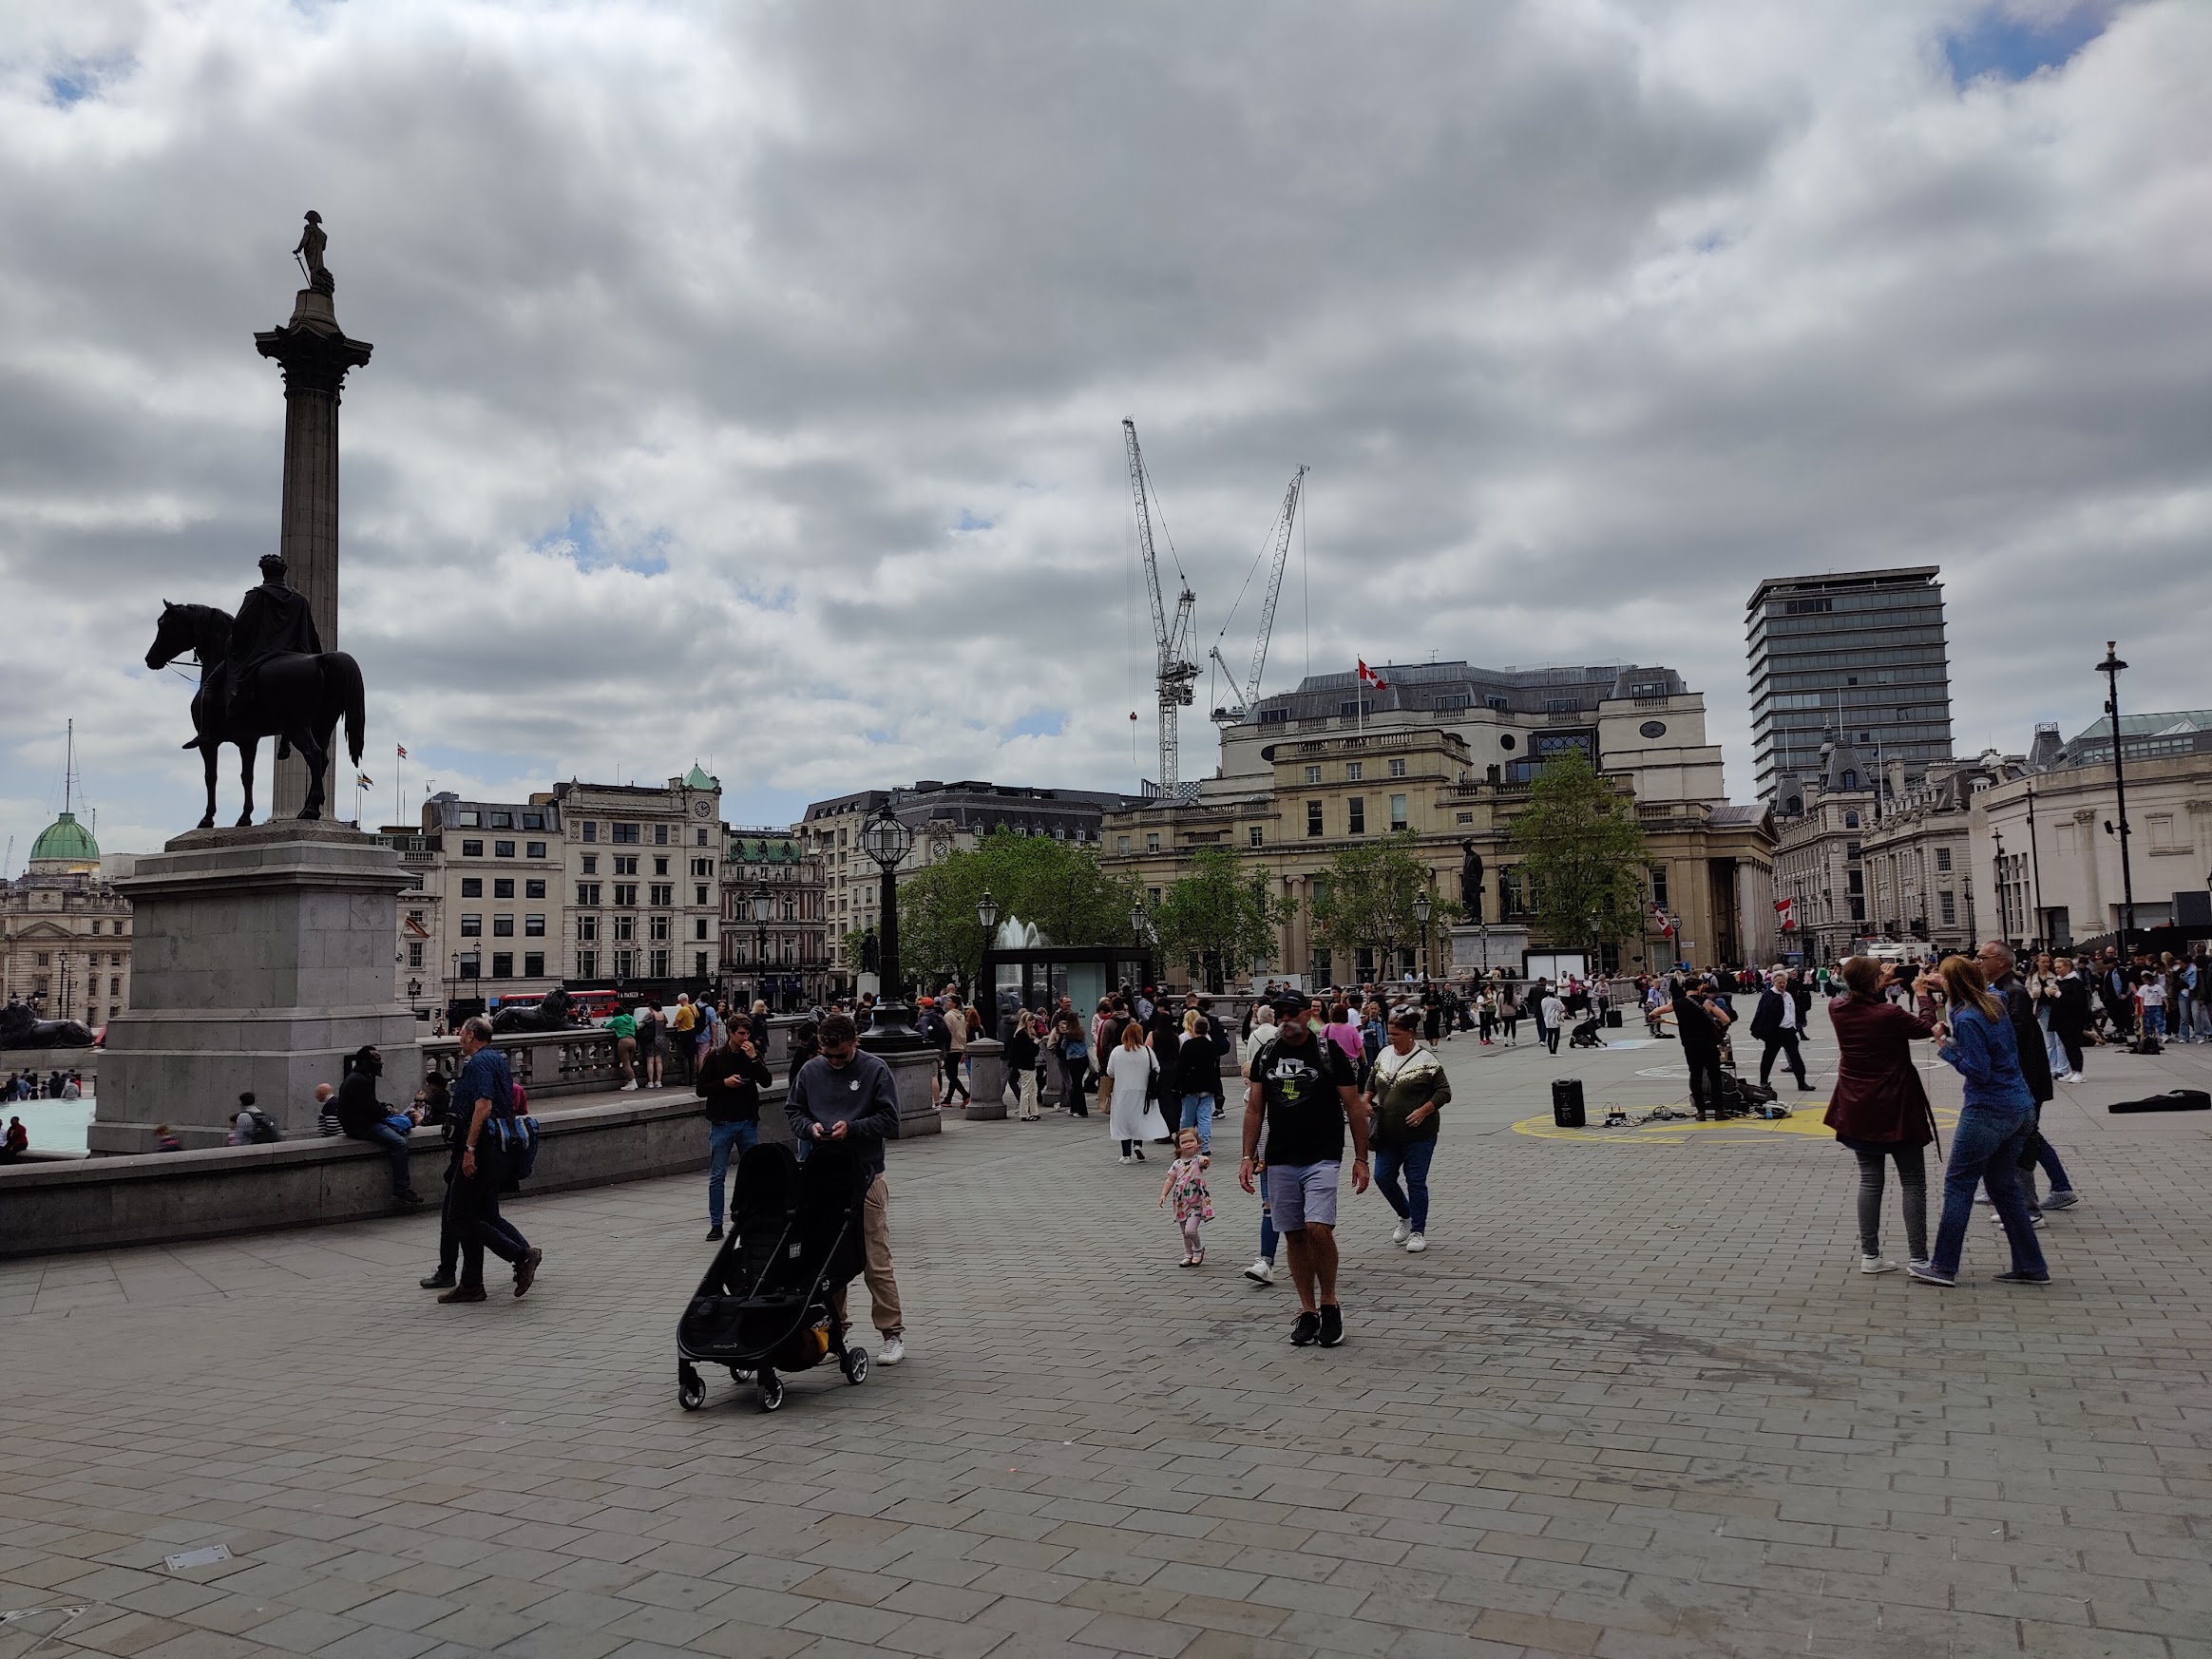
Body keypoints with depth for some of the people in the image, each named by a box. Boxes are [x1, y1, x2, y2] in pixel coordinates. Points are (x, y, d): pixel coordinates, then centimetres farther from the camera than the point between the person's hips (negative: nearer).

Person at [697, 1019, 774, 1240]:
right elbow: (700, 1089, -2)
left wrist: (753, 1058, -16)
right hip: (722, 1123, -2)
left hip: (748, 1123, 2)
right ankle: (716, 1225, 6)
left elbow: (767, 1081, -7)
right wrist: (724, 1083, -16)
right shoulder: (716, 1056, -2)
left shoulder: (753, 1054, 5)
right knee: (717, 1176, 0)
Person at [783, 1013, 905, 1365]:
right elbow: (792, 1111, 15)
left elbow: (889, 1121, -4)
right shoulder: (810, 1071, 7)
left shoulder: (875, 1070, -4)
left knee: (876, 1262, -4)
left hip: (866, 1177, -4)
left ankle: (893, 1334, 5)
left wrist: (851, 1128, -17)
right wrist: (811, 1128, -6)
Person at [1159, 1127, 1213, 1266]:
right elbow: (1170, 1180, 4)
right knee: (1185, 1233, 13)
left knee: (1190, 1230, -15)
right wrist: (1163, 1194, -7)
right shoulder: (1177, 1164, 3)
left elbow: (1203, 1161, -33)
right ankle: (1188, 1255, 31)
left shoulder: (1198, 1159, -9)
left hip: (1196, 1203, -5)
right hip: (1182, 1203, 5)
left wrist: (1205, 1160, -56)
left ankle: (1199, 1248, 13)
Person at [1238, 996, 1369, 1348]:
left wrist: (1360, 1158, -2)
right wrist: (1248, 1156, 6)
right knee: (1294, 1235, 6)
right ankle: (1308, 1312, 16)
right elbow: (1254, 1109, 13)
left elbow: (1354, 1107, 0)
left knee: (1317, 1227, -18)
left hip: (1322, 1158, -4)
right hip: (1280, 1160, 4)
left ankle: (1329, 1303, 2)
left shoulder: (1328, 1052, -3)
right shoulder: (1266, 1055, 9)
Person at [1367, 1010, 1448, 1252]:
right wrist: (1367, 1101, 7)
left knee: (1416, 1182, 0)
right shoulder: (1384, 1055, 8)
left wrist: (1424, 1110, -20)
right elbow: (1372, 1081, 23)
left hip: (1418, 1134, -6)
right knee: (1382, 1177, 5)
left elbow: (1444, 1092, -8)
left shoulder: (1426, 1059, -10)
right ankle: (1406, 1216, 30)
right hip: (1387, 1133, 6)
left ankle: (1418, 1232, 15)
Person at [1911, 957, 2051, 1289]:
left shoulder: (1967, 1019, -18)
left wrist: (1946, 1049, -9)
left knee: (1958, 1183, 0)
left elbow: (1978, 1071, -20)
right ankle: (2031, 1266, 18)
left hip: (1989, 1110, -8)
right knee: (2004, 1186, 16)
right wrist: (1951, 1037, 11)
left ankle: (1944, 1267, 4)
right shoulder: (1994, 1006, 7)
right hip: (2020, 1108, 9)